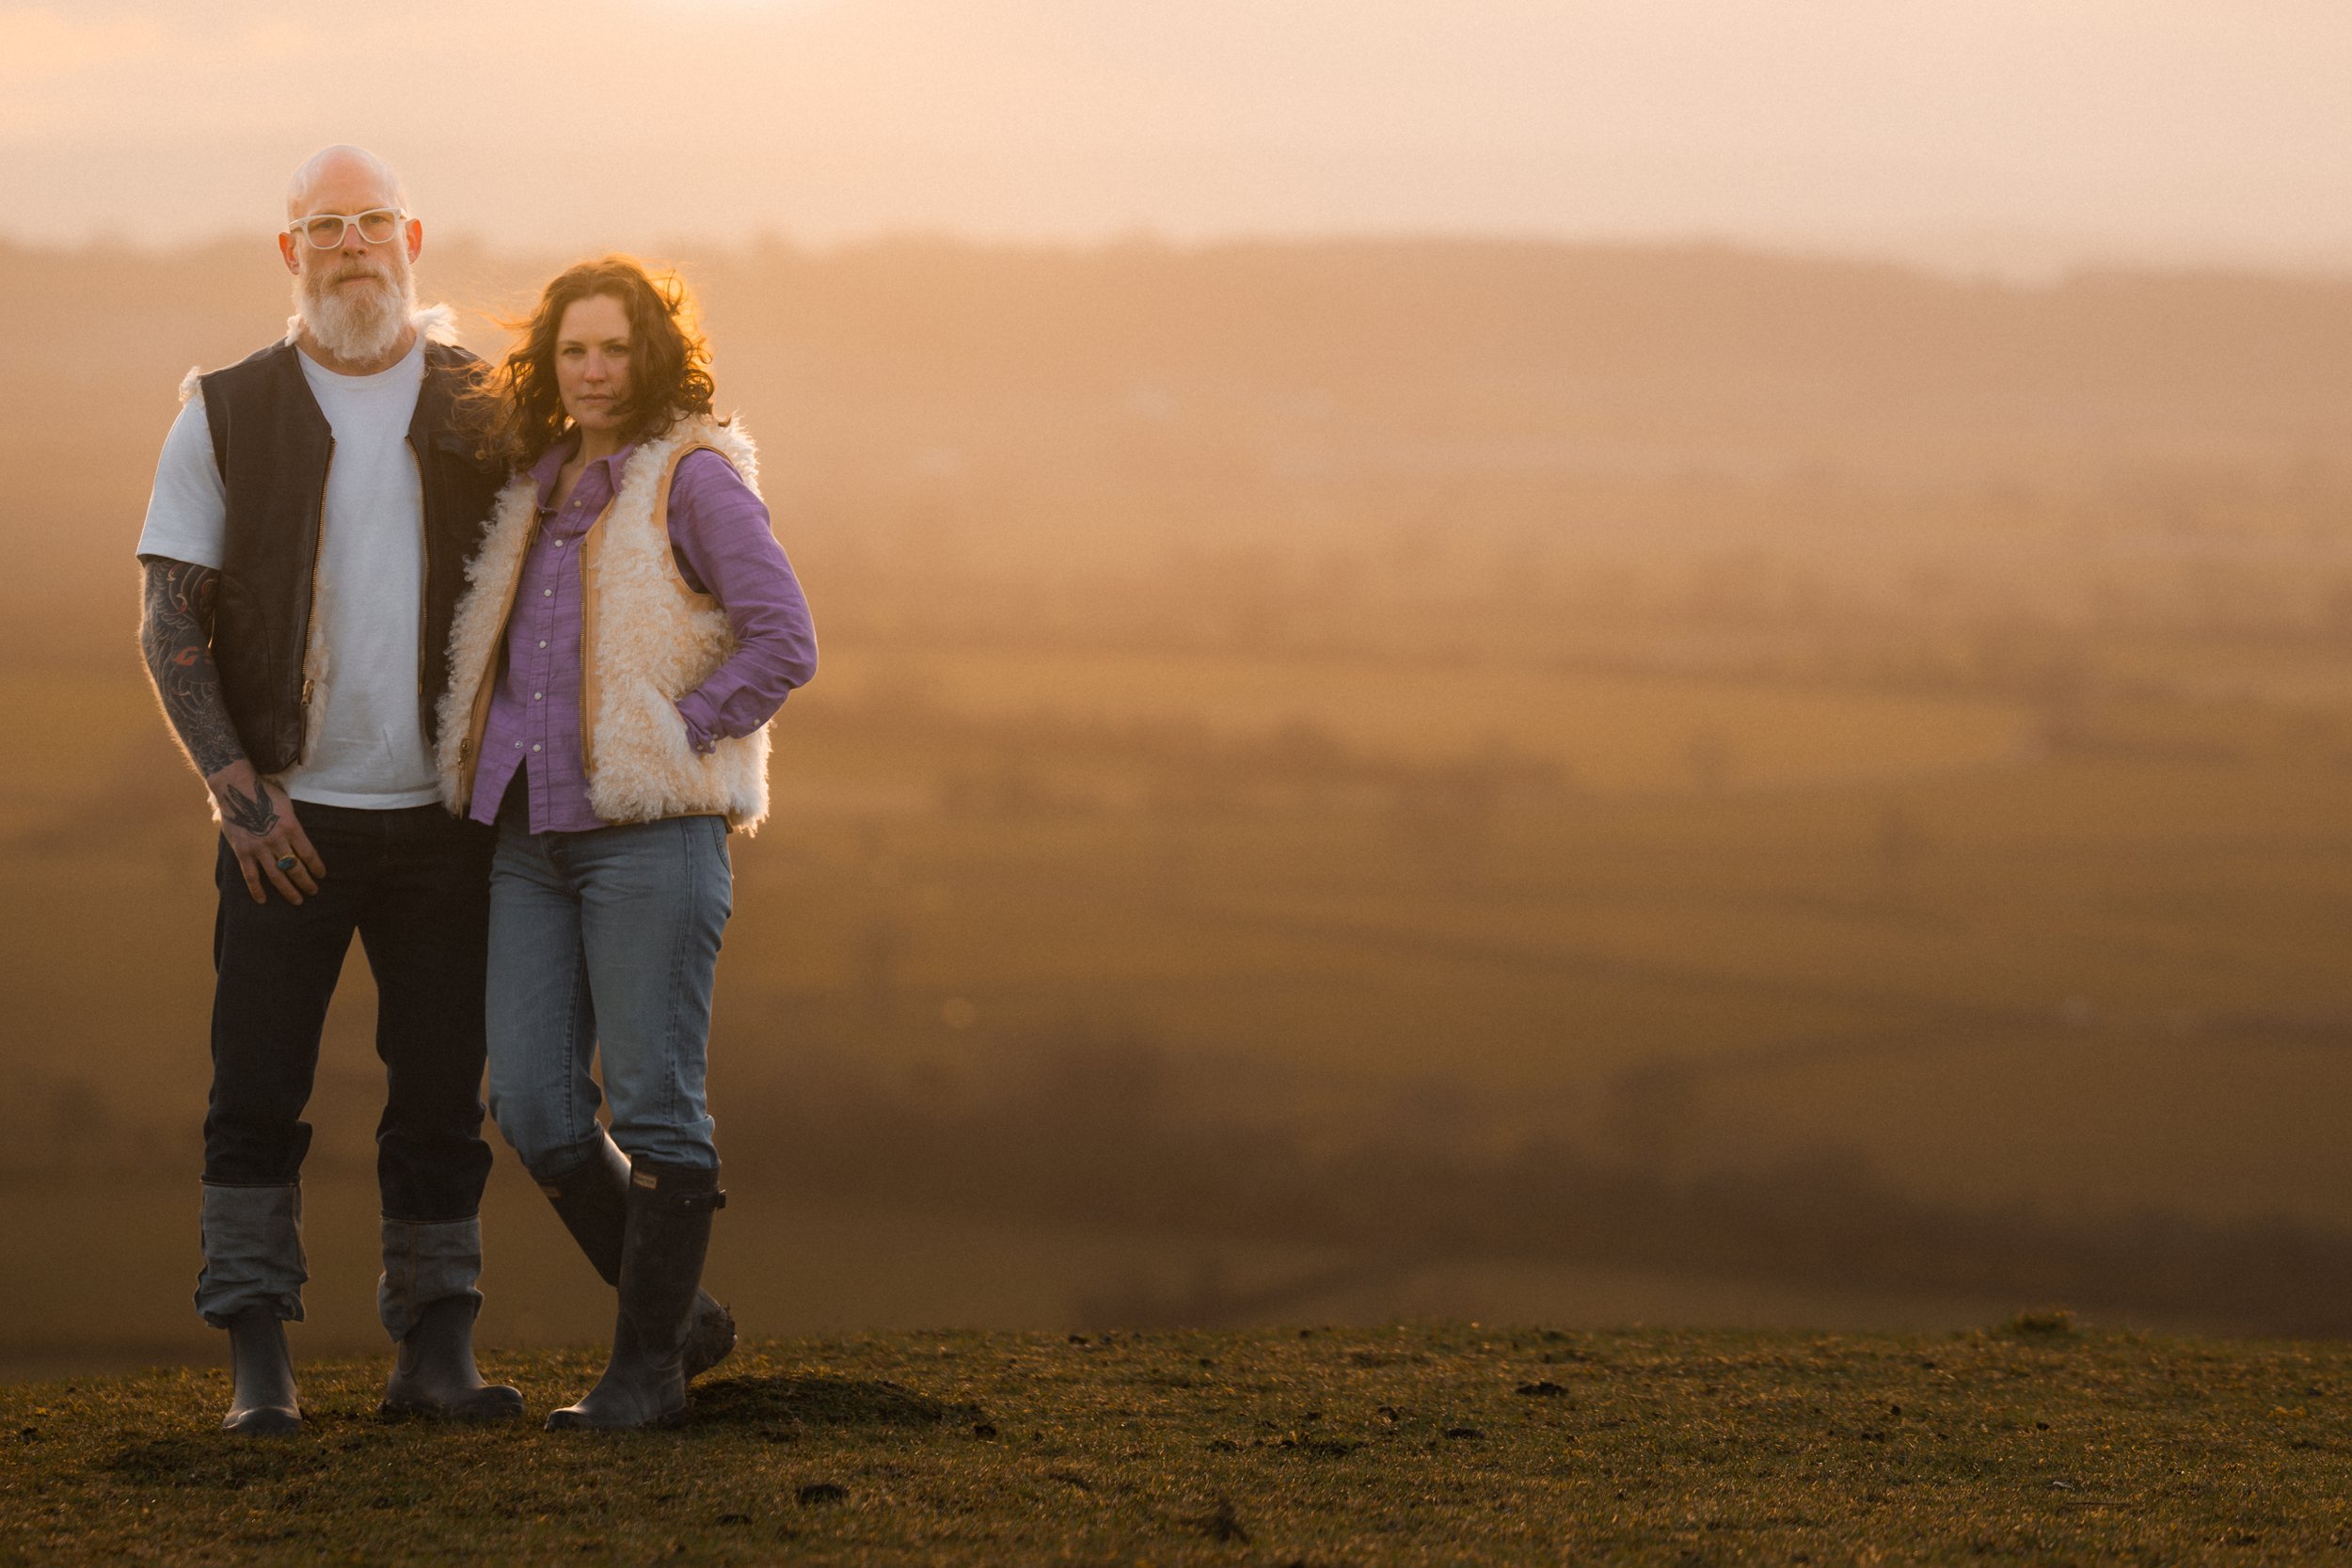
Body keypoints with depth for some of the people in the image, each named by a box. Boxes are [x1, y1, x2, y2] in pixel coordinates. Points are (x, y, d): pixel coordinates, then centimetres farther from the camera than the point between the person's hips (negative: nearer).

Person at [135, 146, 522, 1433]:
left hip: (445, 811, 1)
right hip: (287, 816, -1)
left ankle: (436, 1353, 11)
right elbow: (168, 618, 0)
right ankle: (259, 1362, 1)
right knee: (257, 1093, -4)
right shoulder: (227, 416, 2)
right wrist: (236, 785, -10)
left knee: (441, 1096, 3)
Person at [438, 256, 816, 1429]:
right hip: (533, 836, 7)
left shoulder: (695, 480, -5)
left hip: (651, 833, -7)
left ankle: (646, 1365, 1)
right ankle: (681, 1311, 15)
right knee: (534, 1108, 0)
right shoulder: (541, 487, 16)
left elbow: (783, 641, -13)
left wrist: (672, 744, -12)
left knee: (654, 1107, -5)